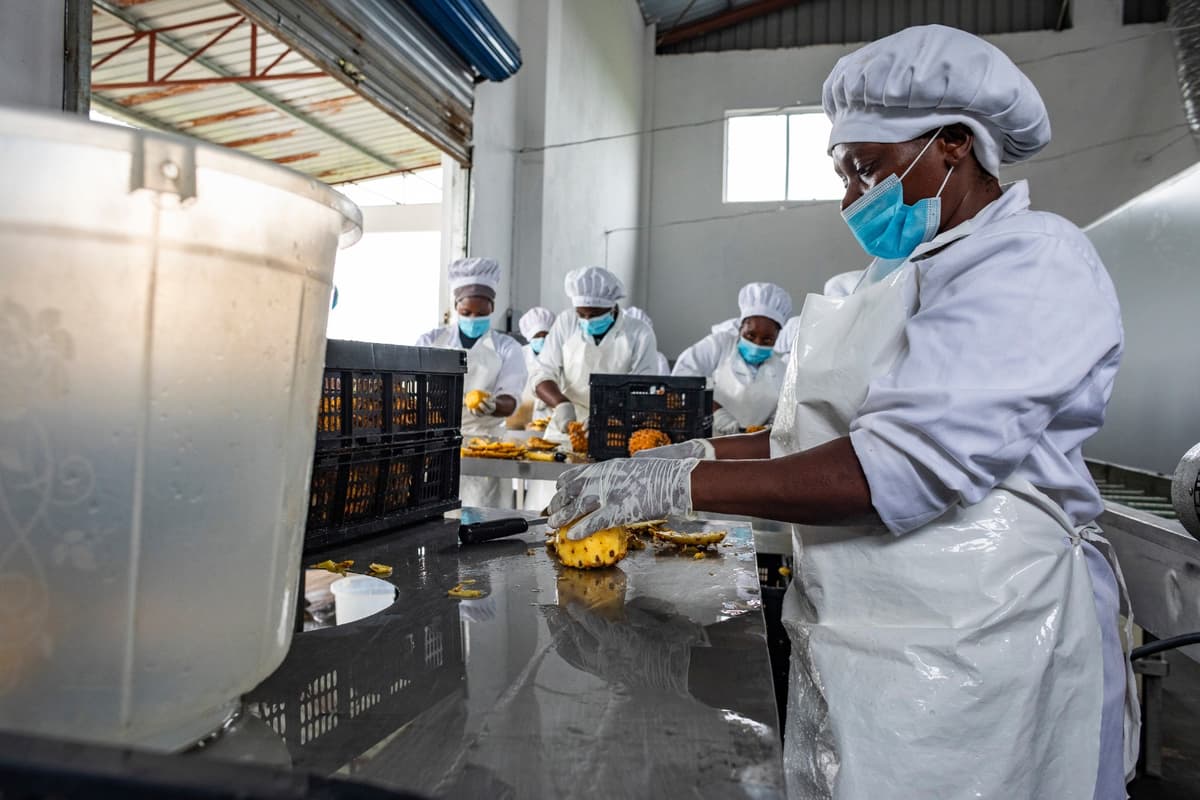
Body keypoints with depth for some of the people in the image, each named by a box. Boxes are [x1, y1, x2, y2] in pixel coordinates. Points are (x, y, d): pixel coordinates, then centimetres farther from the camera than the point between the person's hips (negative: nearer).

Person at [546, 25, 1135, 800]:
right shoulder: (908, 272, 15)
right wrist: (696, 454, 0)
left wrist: (681, 485, -24)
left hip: (970, 655, -7)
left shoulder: (1033, 261, -14)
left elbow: (910, 463, -26)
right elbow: (827, 431, 13)